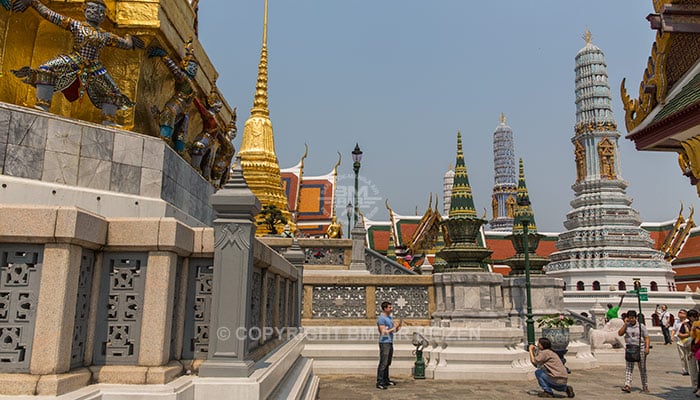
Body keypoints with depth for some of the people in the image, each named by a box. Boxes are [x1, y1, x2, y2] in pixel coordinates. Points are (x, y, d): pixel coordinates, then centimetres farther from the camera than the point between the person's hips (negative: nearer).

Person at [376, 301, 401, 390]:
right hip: (384, 343, -9)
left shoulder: (390, 317, 15)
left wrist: (399, 325, -3)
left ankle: (386, 380, 22)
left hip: (390, 343, 9)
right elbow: (384, 332, -18)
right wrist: (393, 328, -14)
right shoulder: (381, 318, -13)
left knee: (388, 363, 14)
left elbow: (395, 330, 17)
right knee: (383, 363, -9)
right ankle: (379, 383, -8)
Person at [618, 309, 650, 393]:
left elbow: (646, 338, -2)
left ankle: (645, 387, 22)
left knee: (642, 369, 8)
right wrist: (625, 324, -7)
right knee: (628, 368, -7)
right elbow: (620, 333, -5)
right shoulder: (626, 326, 5)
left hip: (640, 348, -2)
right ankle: (627, 386, -13)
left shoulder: (641, 326, -2)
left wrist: (647, 347, -15)